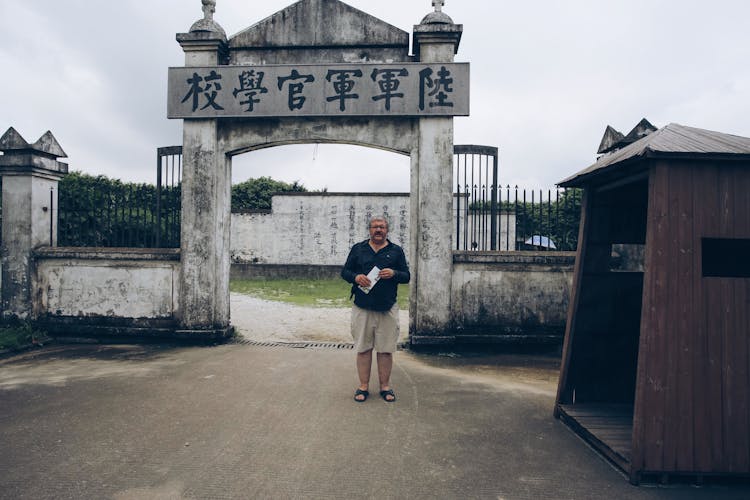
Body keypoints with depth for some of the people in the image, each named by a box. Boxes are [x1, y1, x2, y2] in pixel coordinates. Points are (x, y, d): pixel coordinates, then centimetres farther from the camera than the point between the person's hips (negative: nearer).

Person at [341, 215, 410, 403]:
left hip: (387, 309, 0)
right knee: (363, 348, 5)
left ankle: (385, 386, 18)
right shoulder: (358, 249, 10)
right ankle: (363, 386, 17)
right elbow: (344, 271, 11)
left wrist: (394, 273, -13)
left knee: (386, 349, 4)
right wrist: (356, 277, -10)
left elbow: (407, 276, 8)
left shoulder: (396, 251, 9)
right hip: (362, 308, 0)